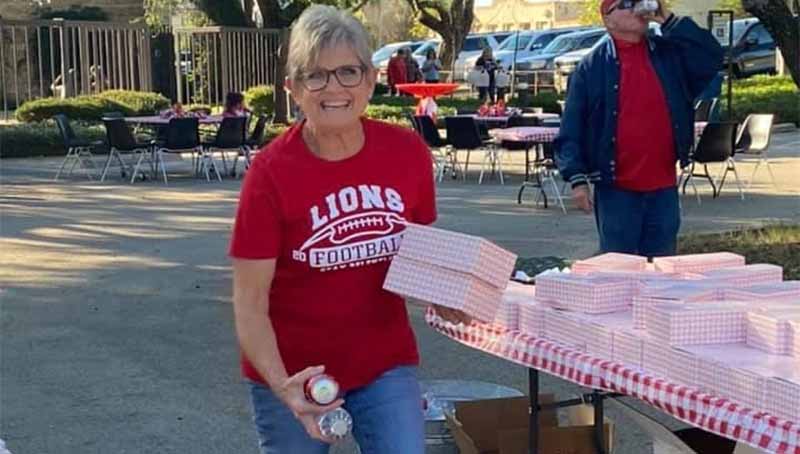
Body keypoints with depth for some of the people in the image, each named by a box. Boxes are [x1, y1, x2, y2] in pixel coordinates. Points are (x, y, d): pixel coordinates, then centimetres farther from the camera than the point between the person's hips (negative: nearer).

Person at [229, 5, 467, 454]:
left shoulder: (409, 152, -9)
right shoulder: (271, 173, -18)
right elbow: (250, 300, -16)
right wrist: (280, 384, -31)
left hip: (386, 363, 2)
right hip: (295, 371, -1)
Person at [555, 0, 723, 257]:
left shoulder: (670, 53, 8)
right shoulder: (592, 66, 0)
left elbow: (712, 58, -7)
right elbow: (572, 129, -2)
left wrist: (669, 21, -8)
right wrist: (577, 178, -11)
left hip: (663, 186, 3)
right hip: (616, 189, -3)